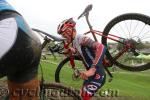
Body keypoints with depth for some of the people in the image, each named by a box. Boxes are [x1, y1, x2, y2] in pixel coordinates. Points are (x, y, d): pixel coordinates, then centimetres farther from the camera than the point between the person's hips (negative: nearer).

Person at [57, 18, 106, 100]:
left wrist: (92, 69, -46)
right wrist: (69, 50, 3)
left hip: (97, 75, -9)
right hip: (91, 74, 9)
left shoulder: (81, 38, -23)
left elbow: (101, 47, -38)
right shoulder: (74, 42, 5)